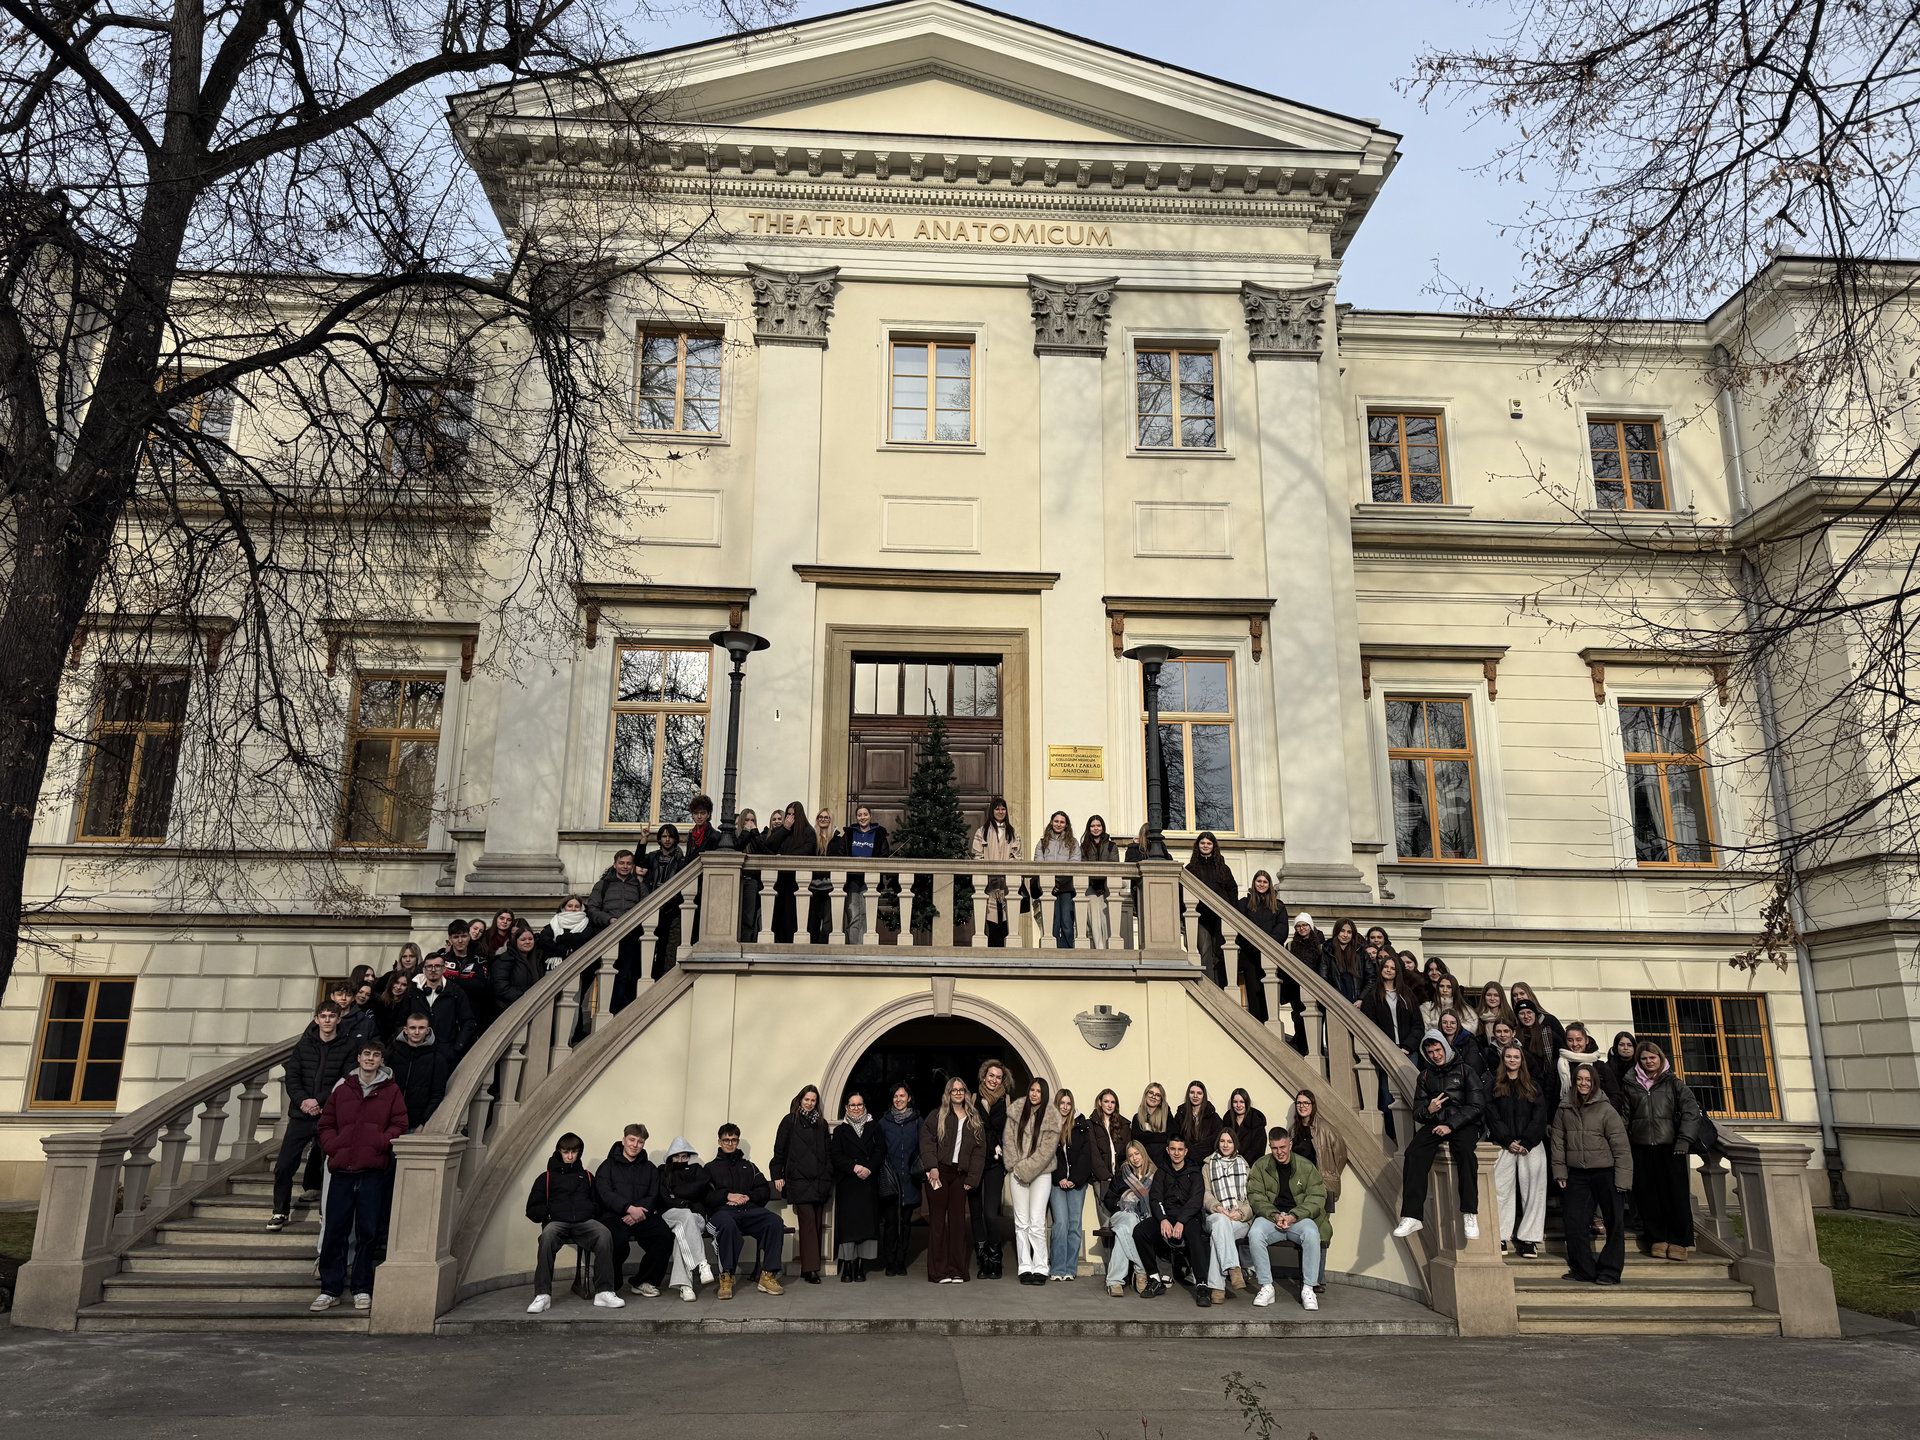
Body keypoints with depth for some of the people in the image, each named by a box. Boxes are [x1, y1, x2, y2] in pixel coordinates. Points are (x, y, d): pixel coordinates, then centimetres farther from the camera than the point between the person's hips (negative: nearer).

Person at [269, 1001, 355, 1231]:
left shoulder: (348, 1048, 0)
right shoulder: (303, 1045, 9)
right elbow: (291, 1078, 4)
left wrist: (318, 1101, -15)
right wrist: (303, 1100, -12)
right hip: (301, 1116, 2)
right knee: (284, 1166, -1)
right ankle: (280, 1212, 16)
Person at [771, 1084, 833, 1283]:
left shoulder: (821, 1123, 18)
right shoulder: (790, 1121, 6)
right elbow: (779, 1149, 4)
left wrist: (828, 1175, 13)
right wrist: (777, 1175, -2)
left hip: (820, 1182, 5)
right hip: (799, 1180, -4)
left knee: (818, 1224, 2)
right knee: (807, 1222, -11)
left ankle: (811, 1267, 8)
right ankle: (810, 1269, -11)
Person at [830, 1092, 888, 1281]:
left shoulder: (874, 1127, 13)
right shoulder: (840, 1130, 11)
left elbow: (880, 1151, 3)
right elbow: (836, 1155, 0)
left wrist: (869, 1168, -12)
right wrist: (854, 1167, -14)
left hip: (868, 1181, 1)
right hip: (846, 1182, -1)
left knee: (866, 1221, -3)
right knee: (847, 1221, -6)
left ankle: (860, 1267, 1)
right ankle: (847, 1266, -2)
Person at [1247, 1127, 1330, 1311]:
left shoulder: (1306, 1166, 6)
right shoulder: (1260, 1166, 8)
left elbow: (1316, 1197, 0)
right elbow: (1255, 1196, 2)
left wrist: (1293, 1216, -15)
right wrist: (1274, 1215, -16)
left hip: (1300, 1217, 0)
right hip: (1270, 1217, 1)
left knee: (1312, 1233, -35)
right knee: (1255, 1233, -32)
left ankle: (1308, 1288, -23)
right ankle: (1266, 1287, -21)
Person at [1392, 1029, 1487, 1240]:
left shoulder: (1465, 1071, 7)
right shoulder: (1425, 1076, 19)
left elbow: (1477, 1106, -3)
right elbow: (1417, 1112, 17)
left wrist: (1451, 1125, -14)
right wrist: (1428, 1110, -9)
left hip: (1463, 1123, -3)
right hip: (1434, 1123, 3)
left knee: (1464, 1150, -38)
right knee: (1413, 1154, -26)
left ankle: (1470, 1214, -33)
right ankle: (1411, 1216, -31)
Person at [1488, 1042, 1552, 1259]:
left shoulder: (1533, 1086, 13)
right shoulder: (1494, 1085, 9)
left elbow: (1540, 1115, 5)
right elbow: (1492, 1116, 2)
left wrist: (1526, 1142, -7)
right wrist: (1508, 1141, -9)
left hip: (1532, 1145, 1)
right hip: (1504, 1145, -1)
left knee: (1533, 1191, -2)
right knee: (1502, 1190, -5)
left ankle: (1529, 1240, 2)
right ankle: (1501, 1238, 0)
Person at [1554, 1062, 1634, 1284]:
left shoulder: (1606, 1110, -7)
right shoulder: (1564, 1110, 4)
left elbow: (1621, 1147, -7)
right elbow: (1558, 1143, 9)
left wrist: (1622, 1178, -11)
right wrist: (1560, 1172, 4)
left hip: (1605, 1173, -3)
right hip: (1576, 1174, 3)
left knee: (1613, 1223, 3)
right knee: (1574, 1224, 5)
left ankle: (1610, 1271, 14)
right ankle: (1582, 1269, 18)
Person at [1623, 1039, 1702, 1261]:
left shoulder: (1672, 1083, 7)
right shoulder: (1631, 1085, 11)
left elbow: (1691, 1111, 0)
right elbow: (1624, 1116, 13)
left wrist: (1684, 1139, -10)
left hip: (1670, 1147, -2)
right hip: (1641, 1148, 2)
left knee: (1676, 1193, -3)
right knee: (1648, 1195, 1)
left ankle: (1678, 1242, 6)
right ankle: (1658, 1240, 9)